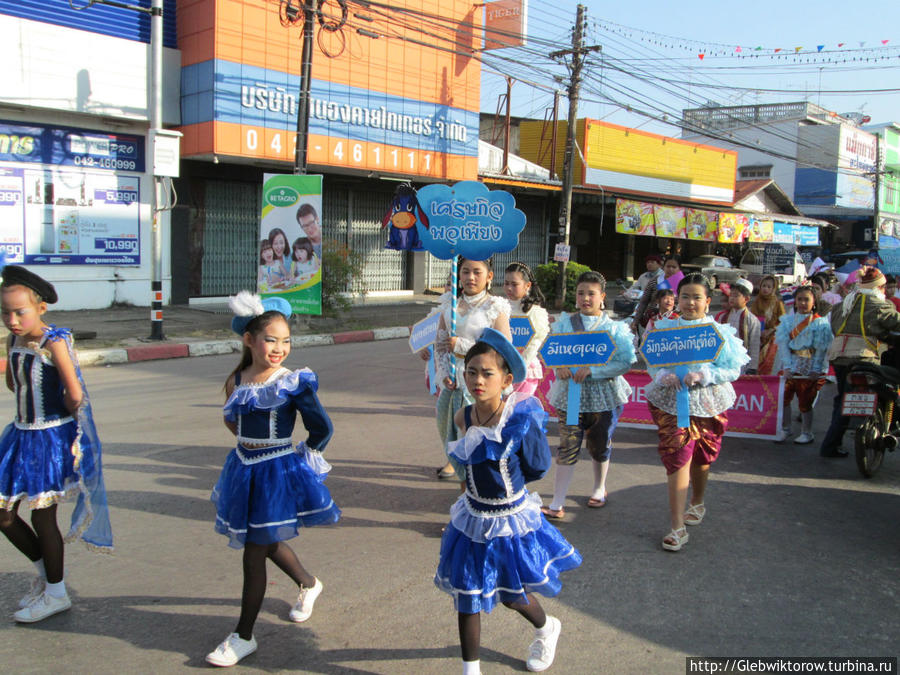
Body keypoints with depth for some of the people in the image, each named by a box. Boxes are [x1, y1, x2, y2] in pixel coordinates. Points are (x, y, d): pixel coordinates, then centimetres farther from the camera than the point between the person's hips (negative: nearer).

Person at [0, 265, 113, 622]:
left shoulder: (54, 343, -19)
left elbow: (75, 396, -24)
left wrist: (60, 414, -7)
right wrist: (38, 405, 7)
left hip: (52, 438, -7)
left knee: (42, 515, 3)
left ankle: (56, 594, 21)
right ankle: (44, 571, 34)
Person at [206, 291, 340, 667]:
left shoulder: (293, 383, -15)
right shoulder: (237, 380, -1)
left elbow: (322, 429, -9)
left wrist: (301, 457, -1)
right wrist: (252, 443, 9)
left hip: (277, 473, -6)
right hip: (244, 468, 6)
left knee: (254, 554, 1)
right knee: (270, 543, 22)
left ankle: (244, 637, 16)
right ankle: (308, 584, 49)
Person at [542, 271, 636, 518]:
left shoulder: (614, 327, -3)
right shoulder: (564, 323, 3)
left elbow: (626, 362, -11)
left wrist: (592, 370, -21)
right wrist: (559, 367, -21)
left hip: (604, 394, 0)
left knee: (600, 445, 14)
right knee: (568, 447, -3)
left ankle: (599, 489, 40)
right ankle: (557, 504, 1)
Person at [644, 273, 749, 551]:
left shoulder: (720, 332, -3)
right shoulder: (665, 329, 2)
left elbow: (732, 369, -7)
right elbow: (652, 363, 2)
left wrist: (703, 375, -23)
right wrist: (664, 375, -20)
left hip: (707, 403, 1)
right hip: (670, 401, -1)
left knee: (701, 457, 17)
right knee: (677, 456, -11)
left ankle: (697, 503, 47)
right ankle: (677, 527, -7)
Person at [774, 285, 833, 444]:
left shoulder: (821, 323, -1)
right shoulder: (787, 320, 7)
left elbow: (822, 349, -6)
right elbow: (783, 343, -1)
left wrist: (816, 370, -13)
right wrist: (786, 366, -12)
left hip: (810, 370, -3)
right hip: (790, 368, 3)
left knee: (805, 402, 2)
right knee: (783, 397, -1)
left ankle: (807, 433, 18)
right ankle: (785, 429, 16)